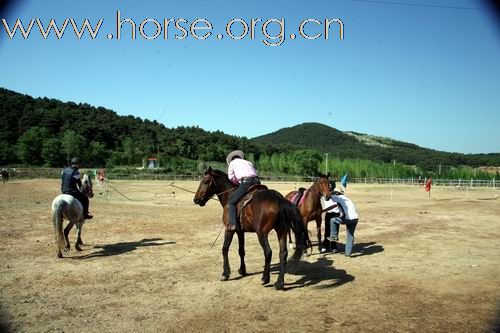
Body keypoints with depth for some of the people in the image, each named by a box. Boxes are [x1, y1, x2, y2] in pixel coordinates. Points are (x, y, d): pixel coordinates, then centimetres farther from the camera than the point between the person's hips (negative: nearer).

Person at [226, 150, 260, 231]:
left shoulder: (232, 163, 22)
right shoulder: (249, 162, 35)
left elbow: (231, 177, 12)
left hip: (245, 183, -5)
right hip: (256, 181, 5)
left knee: (231, 202, -1)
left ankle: (233, 224, -17)